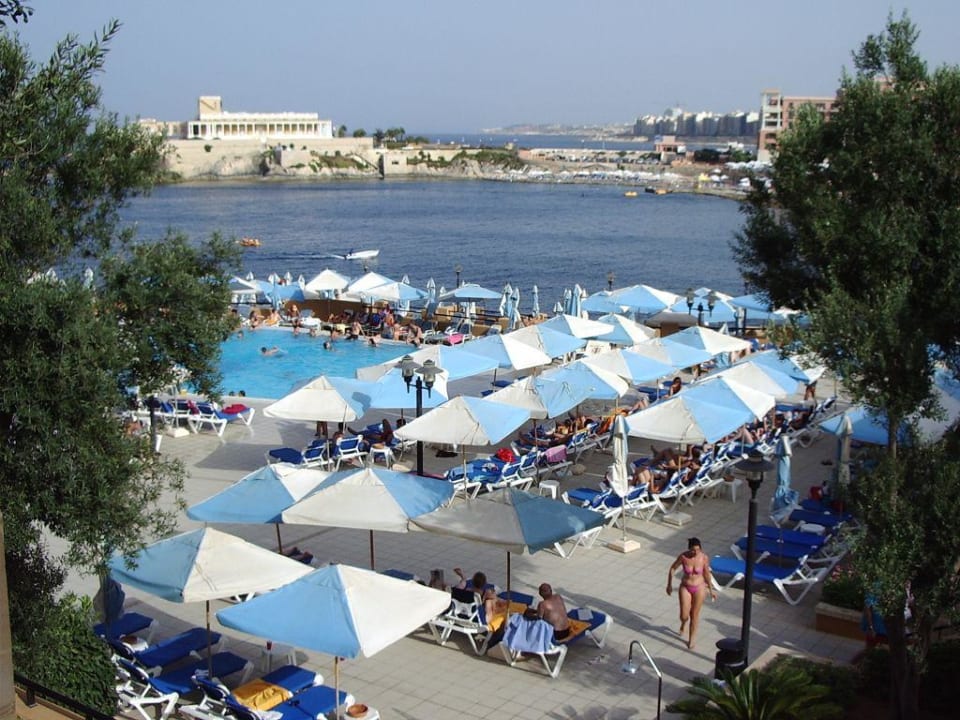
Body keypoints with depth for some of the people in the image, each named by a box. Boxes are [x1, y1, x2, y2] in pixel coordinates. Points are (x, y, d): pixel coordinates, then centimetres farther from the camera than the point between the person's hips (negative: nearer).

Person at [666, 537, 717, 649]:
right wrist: (669, 585, 3)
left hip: (699, 588, 0)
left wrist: (711, 589, 7)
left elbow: (707, 574, -2)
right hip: (685, 587, 0)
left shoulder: (704, 558, -17)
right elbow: (672, 569, -3)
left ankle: (692, 638, 33)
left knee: (694, 615, 10)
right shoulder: (683, 557, -19)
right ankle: (683, 623, 40)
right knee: (684, 615, 1)